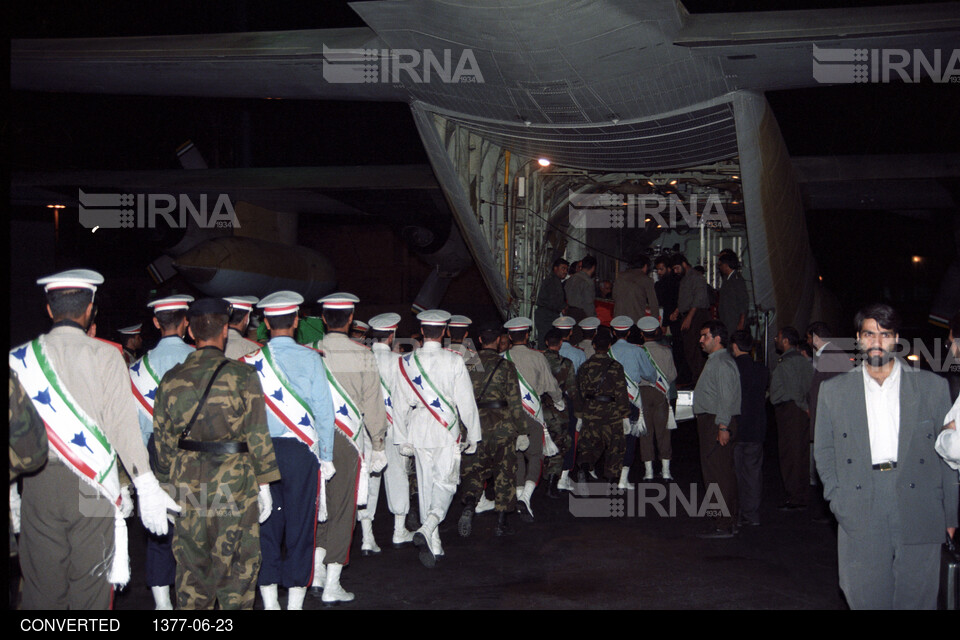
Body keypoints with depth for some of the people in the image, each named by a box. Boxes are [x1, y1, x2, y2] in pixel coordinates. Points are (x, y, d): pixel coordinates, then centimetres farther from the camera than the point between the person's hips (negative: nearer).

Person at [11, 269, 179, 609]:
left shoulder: (20, 359, 4)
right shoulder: (105, 355, -3)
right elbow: (122, 425, -9)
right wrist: (147, 488, -10)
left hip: (39, 485, 2)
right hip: (93, 483, -2)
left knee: (42, 585, 10)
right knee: (91, 585, 6)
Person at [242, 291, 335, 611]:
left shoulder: (251, 361, 1)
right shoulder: (309, 358, -3)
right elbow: (323, 410, -3)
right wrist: (326, 456, 5)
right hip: (300, 451, -2)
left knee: (266, 523, 9)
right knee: (300, 524, 6)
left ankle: (269, 600, 14)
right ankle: (295, 599, 9)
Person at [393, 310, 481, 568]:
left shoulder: (407, 362, 1)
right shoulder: (454, 361, -8)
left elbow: (402, 403, 5)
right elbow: (466, 401, -6)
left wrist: (404, 438, 14)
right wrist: (473, 435, 3)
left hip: (418, 430, 3)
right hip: (446, 430, -3)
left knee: (425, 485, 12)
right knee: (445, 482, 2)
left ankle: (433, 545, 16)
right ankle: (427, 528, -24)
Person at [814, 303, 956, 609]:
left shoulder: (932, 386, 7)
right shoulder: (834, 390, 10)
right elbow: (823, 450, 14)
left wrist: (951, 515, 5)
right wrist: (837, 501, 1)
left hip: (918, 510, 0)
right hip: (859, 513, 1)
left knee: (916, 599, 4)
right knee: (864, 598, 1)